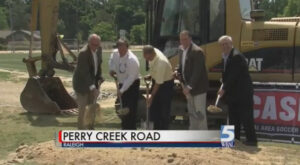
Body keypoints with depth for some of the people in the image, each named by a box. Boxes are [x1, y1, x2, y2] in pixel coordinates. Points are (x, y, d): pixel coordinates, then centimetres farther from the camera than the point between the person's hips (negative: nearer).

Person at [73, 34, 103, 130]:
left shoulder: (99, 50, -4)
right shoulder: (83, 53, -27)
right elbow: (84, 72, -30)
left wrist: (99, 79, 0)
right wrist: (92, 88, -35)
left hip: (92, 82, 7)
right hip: (82, 83, -7)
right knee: (83, 109, -2)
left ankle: (90, 130, 25)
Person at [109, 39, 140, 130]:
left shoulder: (132, 60, -29)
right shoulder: (115, 53, -7)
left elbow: (131, 78, -27)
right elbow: (111, 60, 19)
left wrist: (122, 90, -28)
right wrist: (111, 69, 0)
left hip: (132, 84, -7)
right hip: (122, 83, 7)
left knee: (131, 109, -10)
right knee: (123, 108, 15)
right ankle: (125, 128, 28)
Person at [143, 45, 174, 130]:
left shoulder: (161, 63, -37)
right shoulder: (152, 52, -15)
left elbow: (158, 83, -29)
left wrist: (151, 97, -23)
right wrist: (151, 75, 11)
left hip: (166, 84, -8)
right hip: (156, 80, 8)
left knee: (164, 110, -2)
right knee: (154, 107, 12)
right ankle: (156, 128, 22)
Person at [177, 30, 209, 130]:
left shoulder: (197, 52, -21)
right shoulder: (182, 50, 6)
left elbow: (197, 72, -26)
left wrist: (189, 86, -29)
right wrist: (178, 73, -3)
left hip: (198, 87, -9)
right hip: (189, 88, 9)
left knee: (200, 113, -4)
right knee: (191, 112, 18)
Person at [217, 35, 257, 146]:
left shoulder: (236, 56, -18)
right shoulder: (227, 56, 13)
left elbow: (233, 75, -21)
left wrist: (224, 89, -17)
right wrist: (224, 79, 3)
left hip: (242, 93, -10)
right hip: (233, 94, 10)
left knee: (246, 117, -6)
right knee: (233, 118, 14)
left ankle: (251, 140, -1)